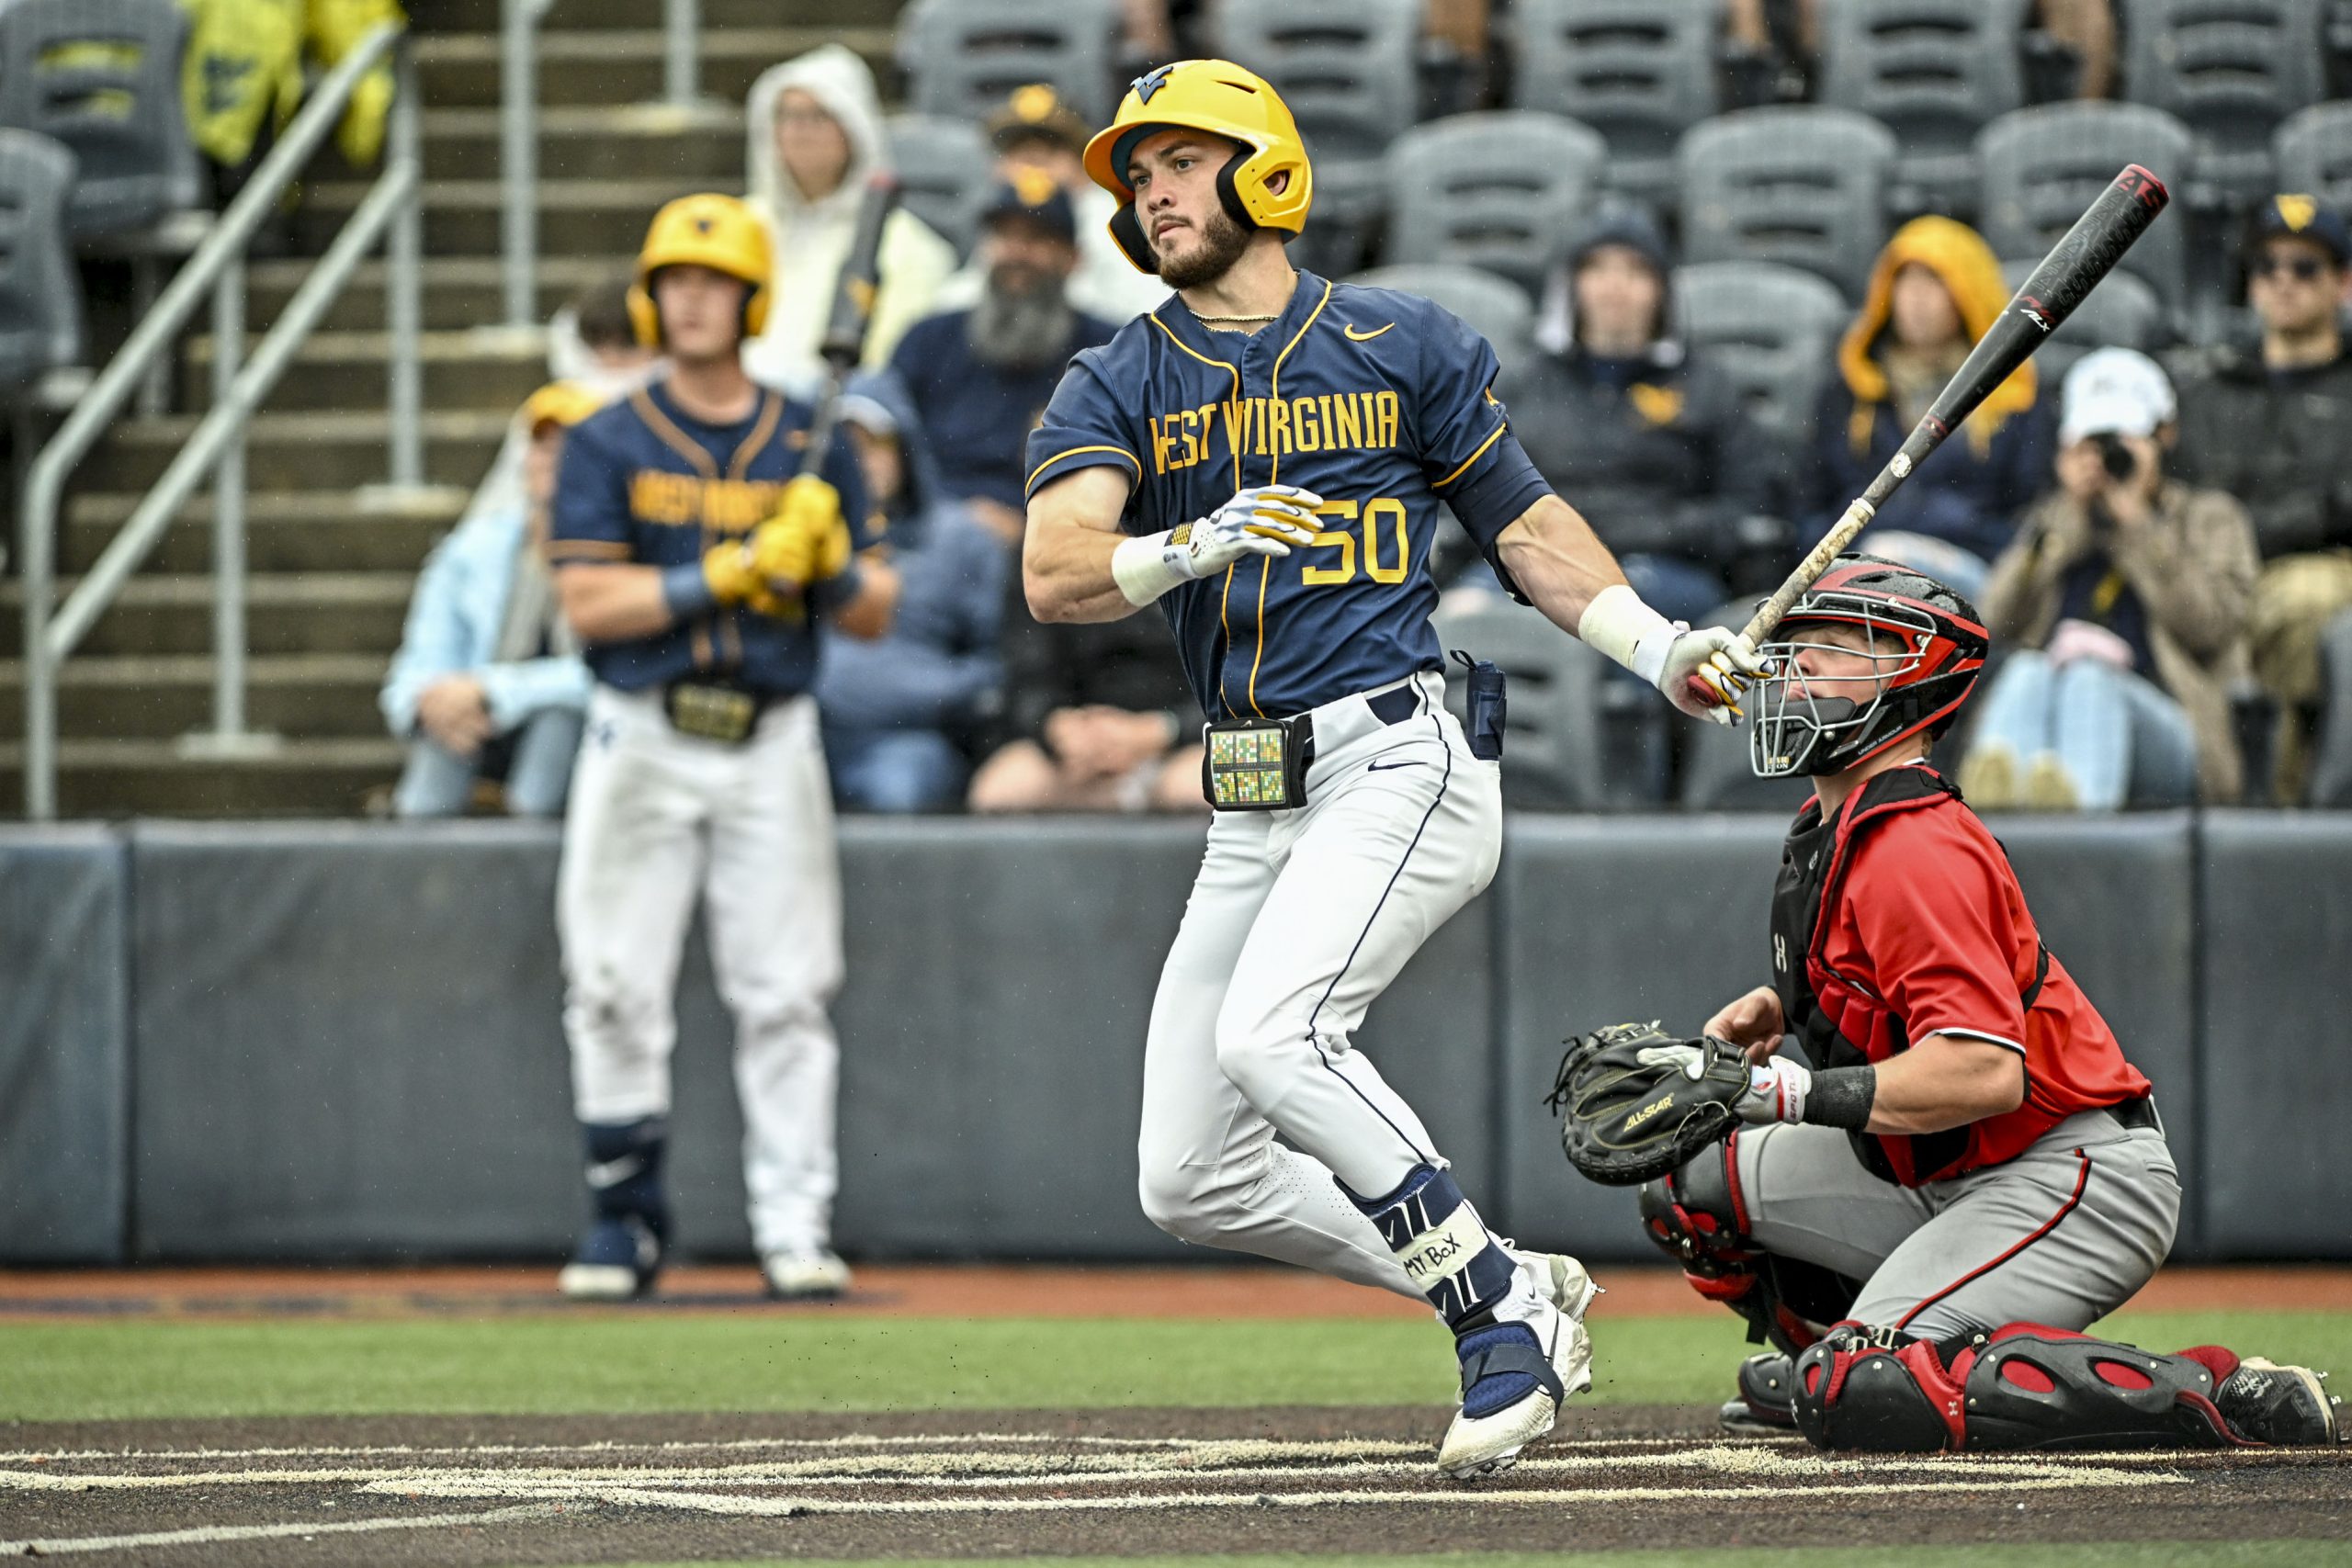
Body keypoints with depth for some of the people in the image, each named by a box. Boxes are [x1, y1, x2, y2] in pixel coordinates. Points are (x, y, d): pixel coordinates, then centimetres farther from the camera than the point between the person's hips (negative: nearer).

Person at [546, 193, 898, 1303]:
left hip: (771, 745, 1)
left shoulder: (809, 446, 8)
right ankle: (624, 1219, 10)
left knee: (785, 995, -3)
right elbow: (588, 604, -9)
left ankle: (795, 1227, -1)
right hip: (642, 743, -1)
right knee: (616, 992, -1)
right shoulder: (609, 444, 3)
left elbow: (872, 618, 7)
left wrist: (833, 560, -14)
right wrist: (729, 573, -17)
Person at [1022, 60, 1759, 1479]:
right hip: (1253, 811, 5)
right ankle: (1517, 1300, 14)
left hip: (1400, 758, -5)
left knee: (1271, 1033, -30)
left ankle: (1502, 1309, -17)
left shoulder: (1403, 345, 5)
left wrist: (1661, 648, -2)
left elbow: (1526, 522, 13)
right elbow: (1055, 575, -9)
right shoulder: (1116, 387, 8)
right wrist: (1195, 547, -29)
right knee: (1192, 1181, 2)